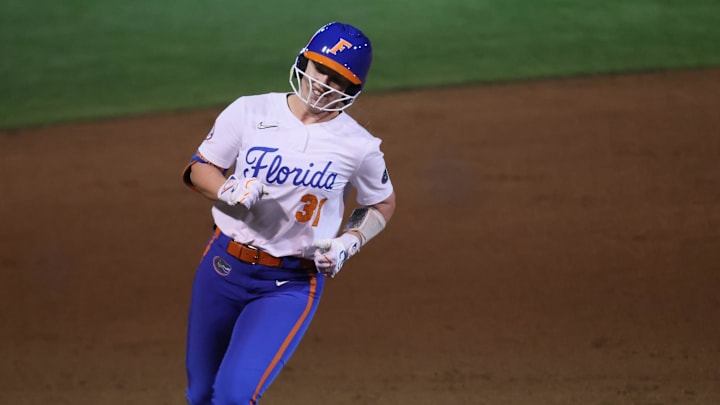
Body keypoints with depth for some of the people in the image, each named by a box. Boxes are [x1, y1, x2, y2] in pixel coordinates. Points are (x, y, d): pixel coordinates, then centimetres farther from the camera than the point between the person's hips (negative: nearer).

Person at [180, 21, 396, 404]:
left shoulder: (359, 147, -8)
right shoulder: (249, 112, -6)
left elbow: (383, 204, 9)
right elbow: (198, 169, 3)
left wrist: (347, 244, -8)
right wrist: (229, 191, -18)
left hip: (293, 284, -3)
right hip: (225, 267, 3)